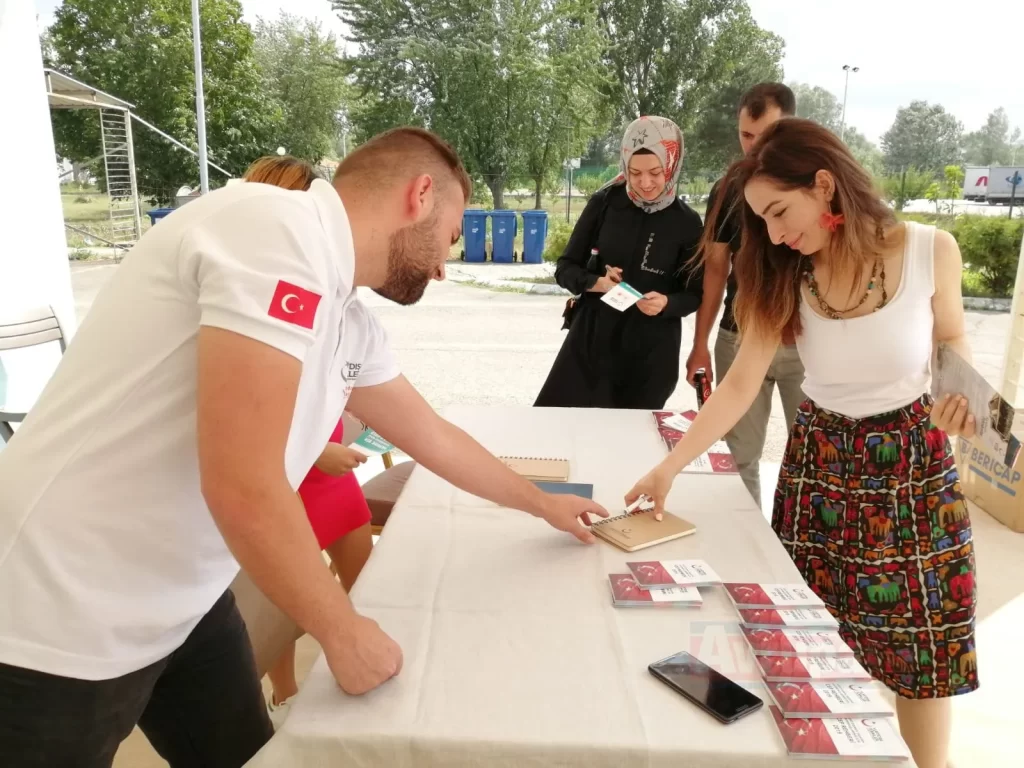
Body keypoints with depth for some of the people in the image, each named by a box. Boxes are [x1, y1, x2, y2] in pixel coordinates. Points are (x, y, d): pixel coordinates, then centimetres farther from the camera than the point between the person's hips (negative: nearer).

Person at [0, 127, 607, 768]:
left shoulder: (348, 322, 4)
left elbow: (433, 437, 17)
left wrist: (543, 504, 29)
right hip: (61, 620, -8)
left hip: (178, 603, 8)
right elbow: (244, 488, -27)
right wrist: (343, 632, -12)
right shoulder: (279, 230, -23)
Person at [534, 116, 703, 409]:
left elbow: (694, 294, 2)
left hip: (650, 352, 0)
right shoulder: (604, 203, -3)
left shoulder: (686, 222, -4)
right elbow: (565, 269, 2)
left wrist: (666, 303, -19)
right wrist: (595, 283, -18)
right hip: (590, 338, 1)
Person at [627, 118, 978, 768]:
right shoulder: (786, 278, -11)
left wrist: (962, 388, -18)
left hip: (915, 460, -1)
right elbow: (740, 385, -13)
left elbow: (952, 337, 4)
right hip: (819, 461, 1)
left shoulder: (930, 251, -15)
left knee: (924, 641, 9)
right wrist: (671, 466, -20)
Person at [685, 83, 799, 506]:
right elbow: (715, 269, 8)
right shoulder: (727, 190, 4)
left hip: (807, 341, -2)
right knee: (740, 456, 8)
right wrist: (700, 345, 3)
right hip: (739, 339, 2)